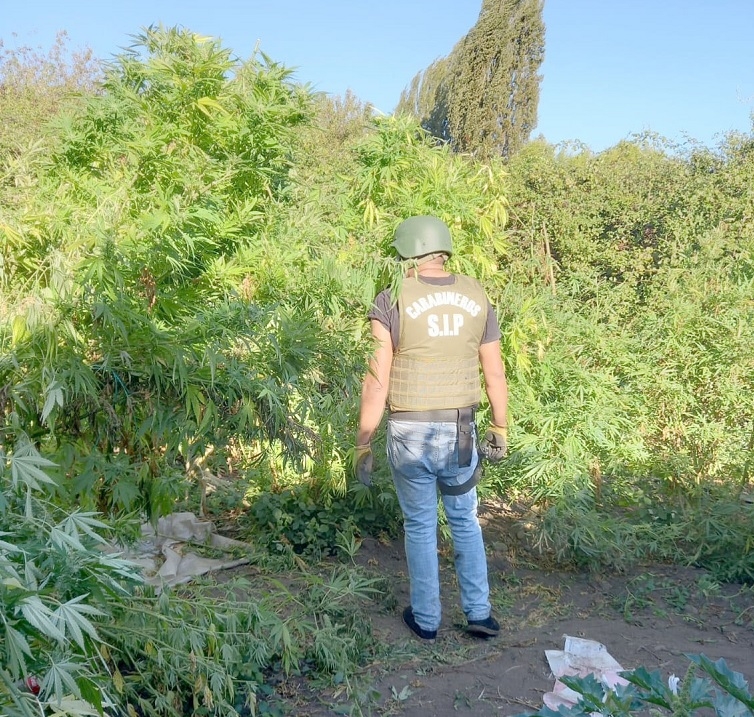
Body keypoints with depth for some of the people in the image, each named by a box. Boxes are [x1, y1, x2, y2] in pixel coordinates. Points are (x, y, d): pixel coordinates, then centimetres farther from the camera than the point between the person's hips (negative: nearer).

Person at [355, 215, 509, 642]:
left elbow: (377, 380, -12)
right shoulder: (477, 296, 1)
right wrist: (501, 430, 16)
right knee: (465, 521, 20)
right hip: (461, 430, 3)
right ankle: (479, 613, 25)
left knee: (420, 527, 13)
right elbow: (495, 372, 4)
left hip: (410, 432, -3)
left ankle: (426, 619, 25)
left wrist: (363, 444, -5)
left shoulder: (393, 300, -10)